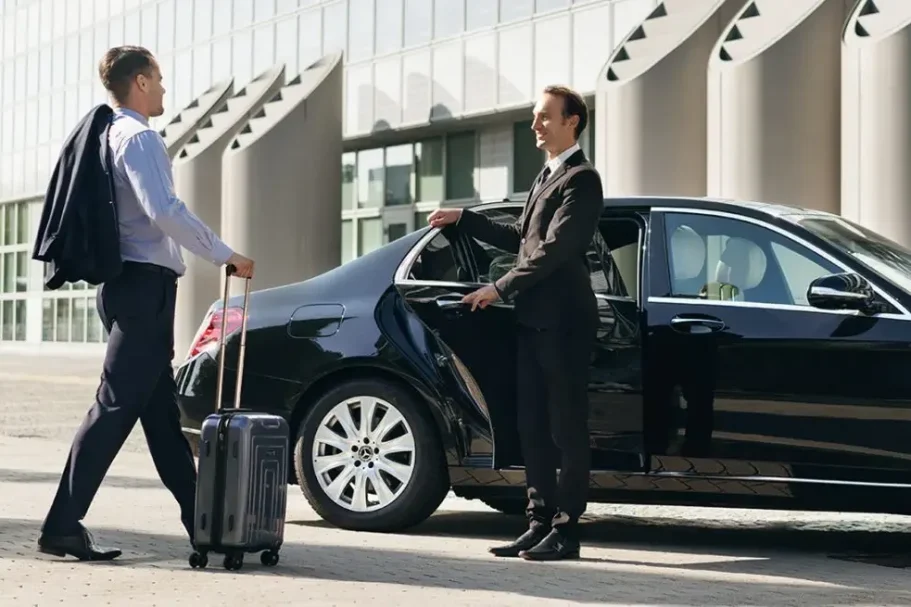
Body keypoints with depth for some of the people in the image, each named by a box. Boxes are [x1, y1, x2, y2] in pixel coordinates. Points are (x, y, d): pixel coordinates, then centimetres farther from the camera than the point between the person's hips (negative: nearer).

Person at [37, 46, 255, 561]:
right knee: (116, 407, -10)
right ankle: (63, 526, -9)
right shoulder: (139, 138, -11)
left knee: (161, 412, 9)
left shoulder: (112, 136, 19)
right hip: (145, 284, -10)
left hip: (127, 284, 10)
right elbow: (165, 210, -24)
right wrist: (225, 254, -18)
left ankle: (201, 523, 15)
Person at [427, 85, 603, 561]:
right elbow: (520, 240, 24)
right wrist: (463, 219, 21)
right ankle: (540, 523, 14)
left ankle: (566, 530, -1)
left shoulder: (580, 179, -10)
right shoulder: (546, 176, 20)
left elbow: (555, 249, -19)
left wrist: (500, 289, -17)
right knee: (533, 427, 9)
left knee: (567, 428, -4)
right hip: (534, 320, 9)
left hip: (563, 322, -9)